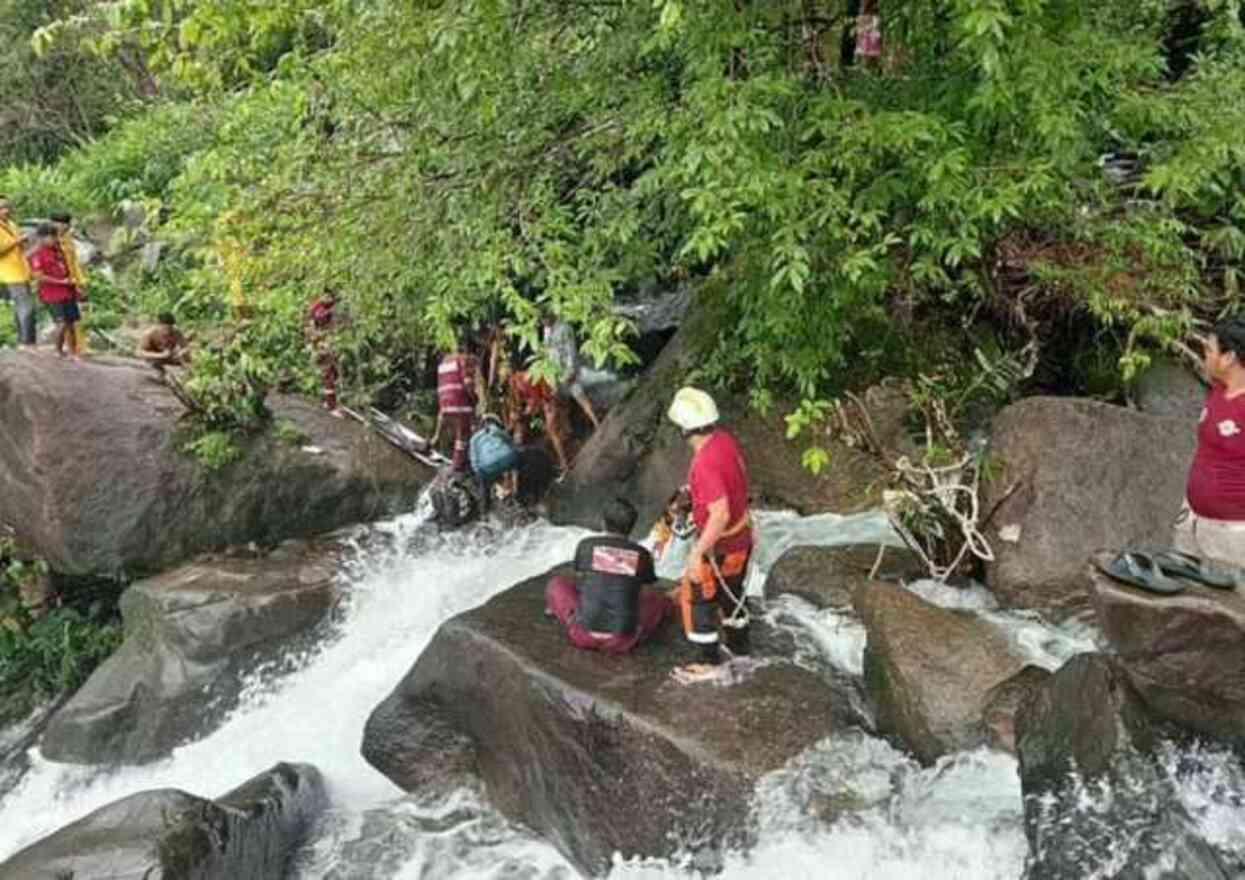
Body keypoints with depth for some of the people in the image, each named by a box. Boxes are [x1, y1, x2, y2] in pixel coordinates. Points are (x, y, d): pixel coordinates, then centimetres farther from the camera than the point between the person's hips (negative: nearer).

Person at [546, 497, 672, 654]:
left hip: (584, 635, -2)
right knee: (661, 599, 25)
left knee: (557, 583, 21)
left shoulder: (586, 545, -1)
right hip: (623, 642, 2)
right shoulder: (642, 555, 0)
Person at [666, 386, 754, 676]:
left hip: (720, 544, -8)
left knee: (695, 596, 11)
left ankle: (709, 661, 23)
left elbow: (720, 515, -34)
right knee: (730, 591, 27)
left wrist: (697, 553, -26)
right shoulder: (726, 439, -6)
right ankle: (739, 644, 46)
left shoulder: (706, 463, -33)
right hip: (742, 534, 8)